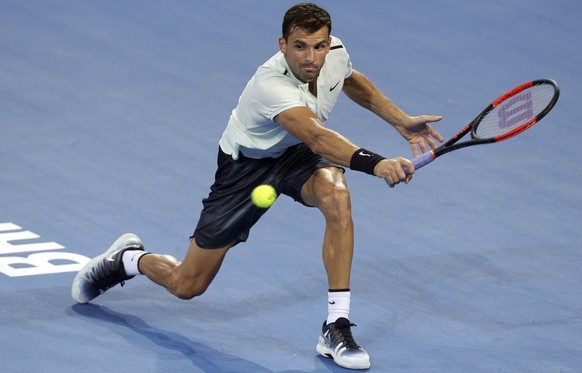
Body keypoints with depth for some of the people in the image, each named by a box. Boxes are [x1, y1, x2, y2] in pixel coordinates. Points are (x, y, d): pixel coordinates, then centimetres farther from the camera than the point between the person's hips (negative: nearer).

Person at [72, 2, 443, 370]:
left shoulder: (335, 52, -18)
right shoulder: (271, 86, -39)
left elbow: (353, 81, 10)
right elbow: (318, 137, -55)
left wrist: (401, 120, 5)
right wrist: (375, 163, -69)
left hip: (299, 155, 5)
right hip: (247, 163, -4)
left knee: (337, 196, -34)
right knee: (186, 286, 2)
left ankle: (336, 329, -26)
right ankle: (128, 258, 38)